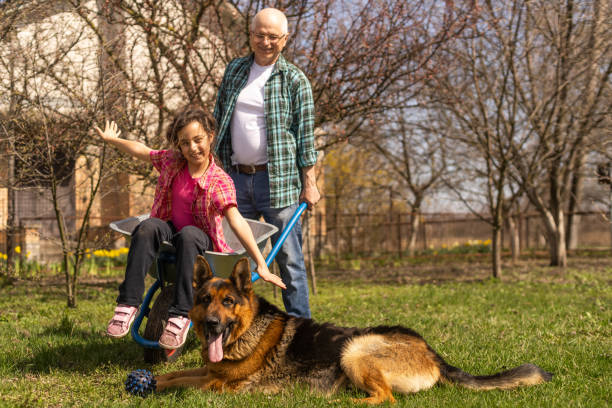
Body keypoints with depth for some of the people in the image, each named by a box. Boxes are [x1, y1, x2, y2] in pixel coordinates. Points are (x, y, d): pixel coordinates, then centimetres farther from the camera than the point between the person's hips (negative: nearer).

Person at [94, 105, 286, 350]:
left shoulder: (220, 182, -16)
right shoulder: (172, 162, -1)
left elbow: (235, 221, -29)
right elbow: (141, 151, 19)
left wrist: (261, 265, -38)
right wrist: (111, 139, 34)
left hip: (201, 243, -4)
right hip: (169, 233, 4)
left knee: (188, 234, -39)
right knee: (149, 226, -31)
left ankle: (180, 315, -40)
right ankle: (128, 304, -35)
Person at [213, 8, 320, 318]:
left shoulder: (294, 80, -2)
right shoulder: (234, 70, 12)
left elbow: (305, 135, -2)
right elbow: (218, 119, 18)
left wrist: (309, 183, -6)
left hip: (278, 180, -4)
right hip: (237, 178, 5)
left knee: (288, 256, -2)